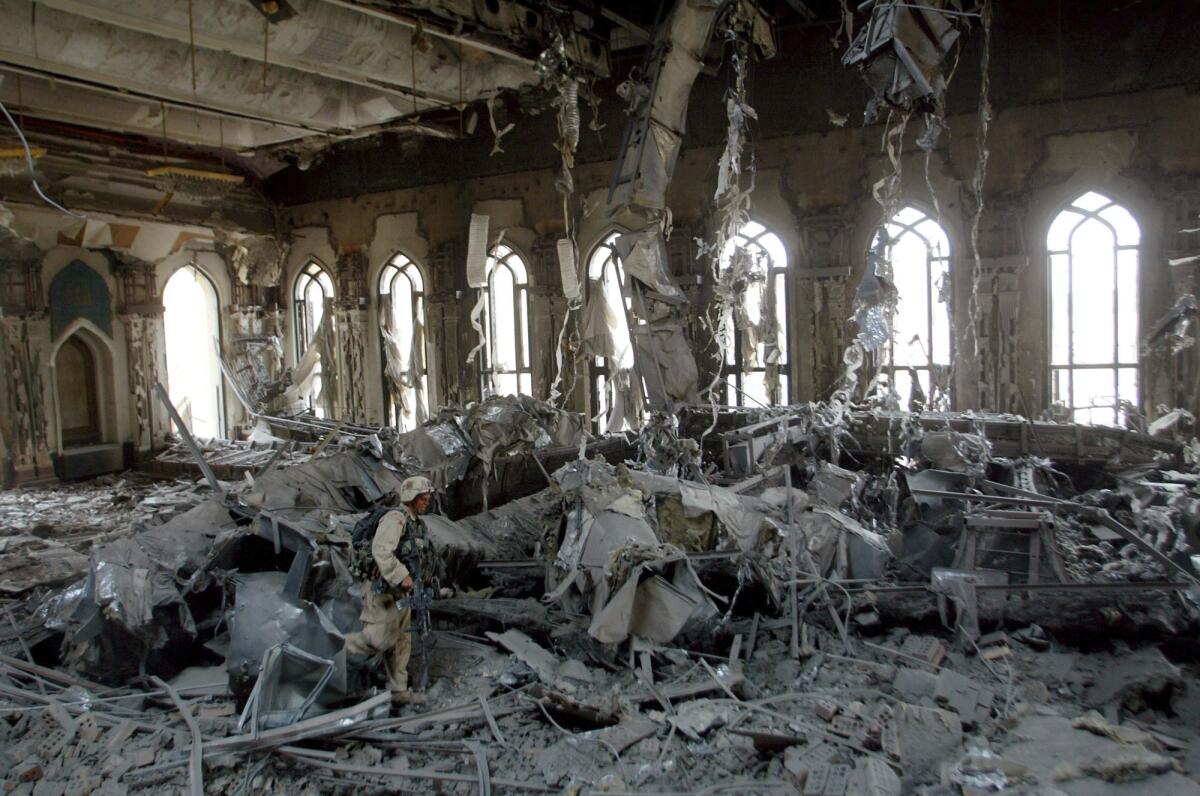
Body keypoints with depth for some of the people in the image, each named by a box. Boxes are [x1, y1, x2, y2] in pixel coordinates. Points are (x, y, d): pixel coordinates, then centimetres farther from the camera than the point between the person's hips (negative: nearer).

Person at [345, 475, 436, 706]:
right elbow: (381, 551, -31)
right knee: (380, 640, -8)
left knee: (401, 641, 11)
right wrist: (402, 577, -30)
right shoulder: (395, 518, -18)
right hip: (383, 590, -9)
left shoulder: (417, 523, 13)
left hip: (400, 592, 9)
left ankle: (399, 691, 18)